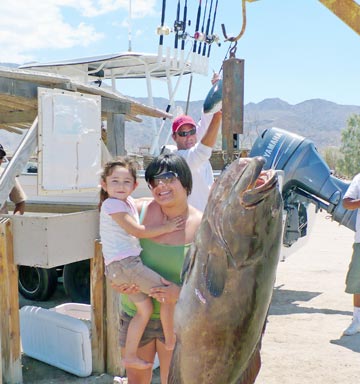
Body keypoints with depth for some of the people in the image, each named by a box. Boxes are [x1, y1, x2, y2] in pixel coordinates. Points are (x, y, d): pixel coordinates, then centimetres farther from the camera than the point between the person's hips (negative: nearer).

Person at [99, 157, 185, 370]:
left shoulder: (128, 202, 15)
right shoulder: (112, 204, -12)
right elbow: (137, 231, -17)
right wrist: (165, 228, -11)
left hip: (129, 263, 10)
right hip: (123, 264, -10)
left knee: (145, 308, 15)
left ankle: (130, 356, 23)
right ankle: (170, 341, 5)